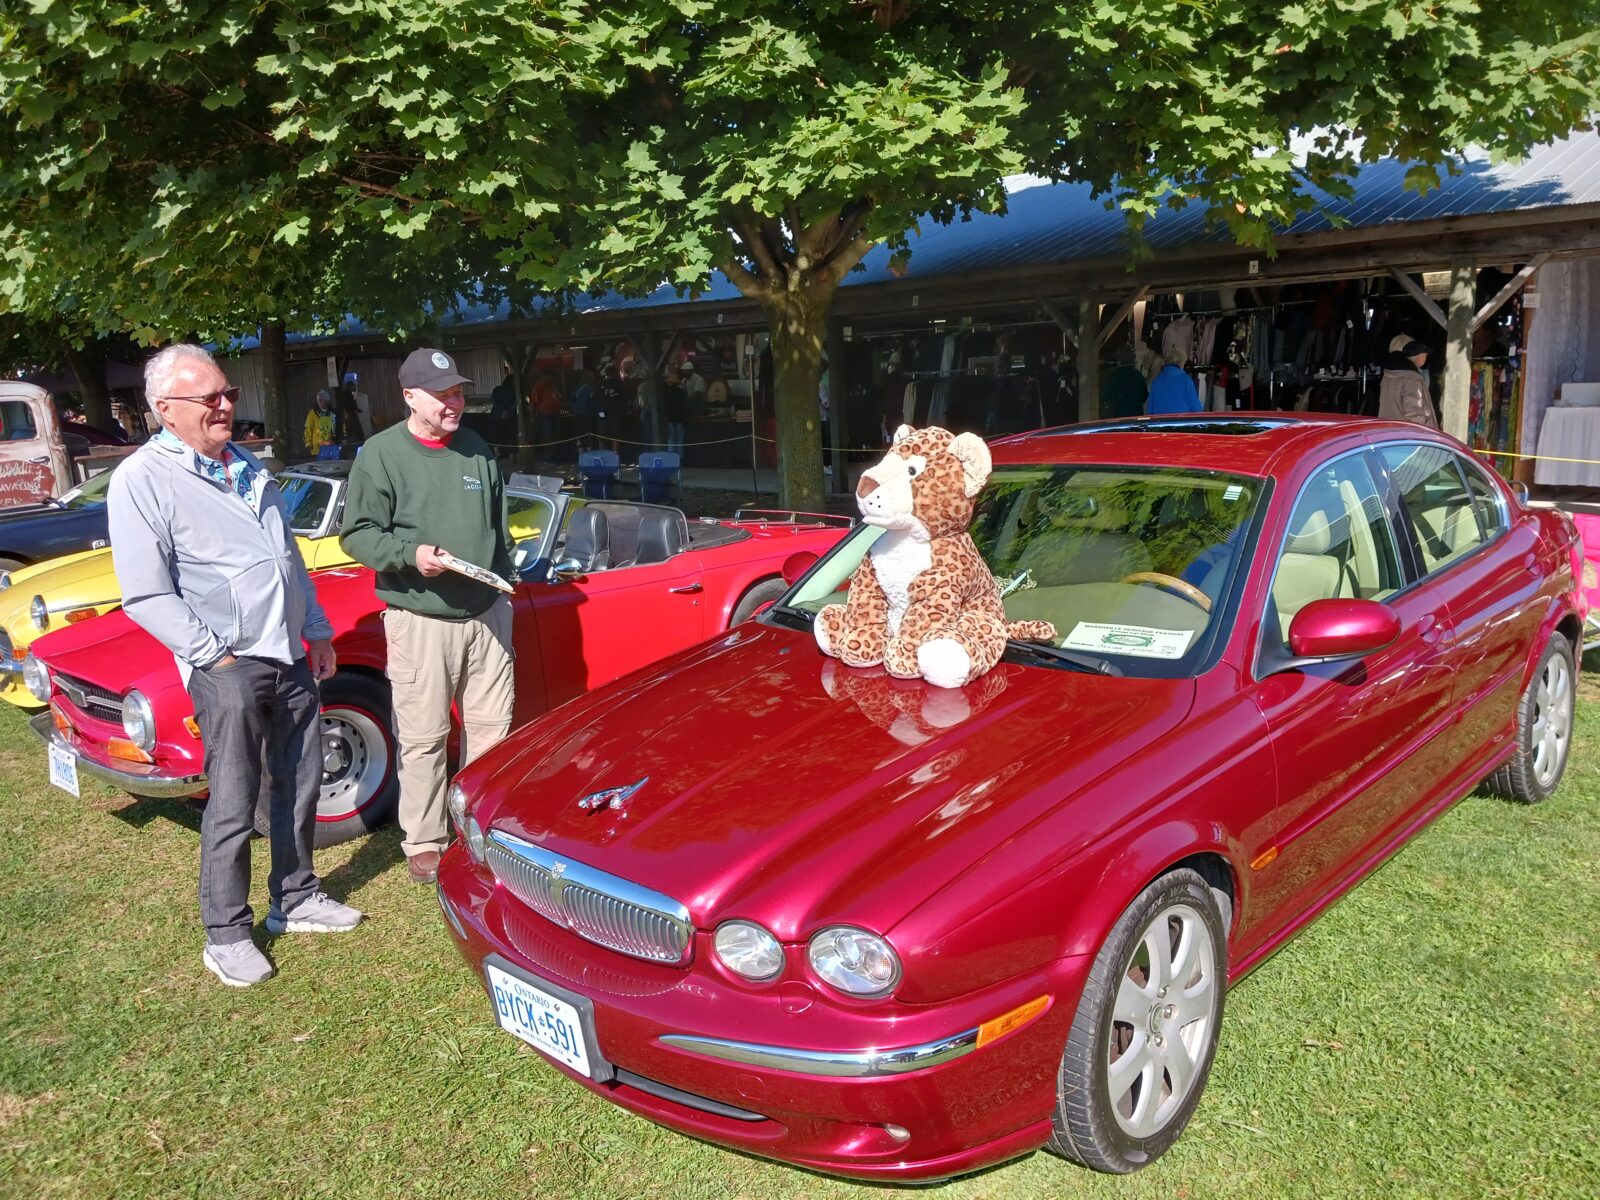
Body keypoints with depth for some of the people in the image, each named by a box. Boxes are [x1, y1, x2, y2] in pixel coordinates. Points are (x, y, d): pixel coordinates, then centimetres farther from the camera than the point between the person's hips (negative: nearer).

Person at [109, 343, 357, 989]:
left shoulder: (247, 467, 14)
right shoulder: (143, 479, -9)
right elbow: (147, 596, -13)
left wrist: (317, 631, 17)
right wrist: (214, 656, -15)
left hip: (292, 659, 7)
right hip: (228, 669, -7)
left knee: (299, 789, 14)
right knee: (233, 808, -1)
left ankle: (295, 899, 29)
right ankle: (226, 935, 13)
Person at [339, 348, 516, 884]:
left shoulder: (478, 451, 11)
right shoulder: (381, 454, -5)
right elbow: (357, 534, -6)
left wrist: (504, 581, 17)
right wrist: (409, 554, -21)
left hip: (487, 614, 5)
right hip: (420, 620, -5)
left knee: (491, 727, 10)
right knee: (423, 738, 2)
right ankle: (423, 842, 16)